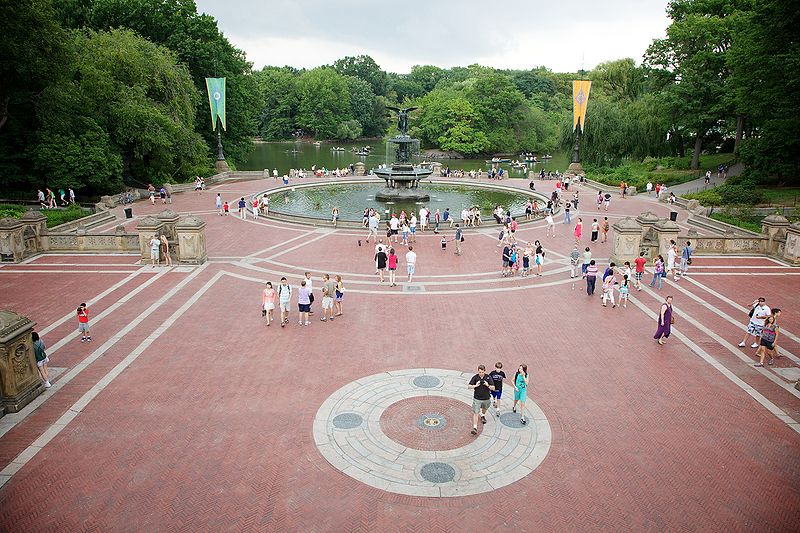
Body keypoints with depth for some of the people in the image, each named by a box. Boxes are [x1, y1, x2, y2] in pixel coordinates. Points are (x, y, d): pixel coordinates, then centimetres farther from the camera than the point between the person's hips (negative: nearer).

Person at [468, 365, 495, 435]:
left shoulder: (488, 377, -11)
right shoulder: (475, 377, -12)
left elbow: (493, 388, -11)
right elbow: (469, 386, -7)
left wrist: (488, 385, -29)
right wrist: (475, 386, -25)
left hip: (486, 398, 2)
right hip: (477, 398, -2)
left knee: (484, 408, 29)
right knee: (475, 413, -8)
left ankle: (483, 416, 62)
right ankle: (475, 428, -5)